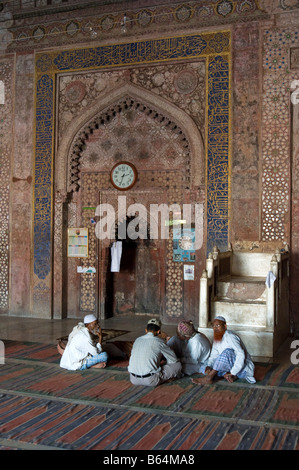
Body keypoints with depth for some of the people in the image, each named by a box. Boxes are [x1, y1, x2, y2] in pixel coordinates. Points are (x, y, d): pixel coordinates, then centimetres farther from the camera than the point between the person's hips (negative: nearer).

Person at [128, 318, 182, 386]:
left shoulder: (137, 340, 14)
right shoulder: (159, 341, -1)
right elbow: (174, 360, 8)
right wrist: (162, 363, 31)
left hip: (133, 379, 5)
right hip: (150, 381, -5)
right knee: (178, 365, 6)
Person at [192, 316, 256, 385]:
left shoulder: (230, 337, -18)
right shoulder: (216, 340, 9)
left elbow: (241, 355, -28)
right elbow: (213, 356, 7)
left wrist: (232, 373, -30)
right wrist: (208, 366, -13)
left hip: (243, 369, -8)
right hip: (230, 367, 8)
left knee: (227, 352, -36)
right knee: (203, 368, -3)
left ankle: (208, 378, -31)